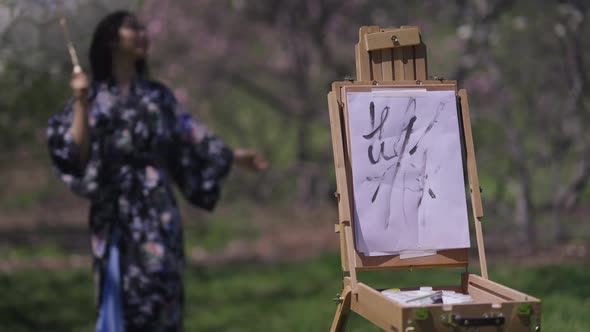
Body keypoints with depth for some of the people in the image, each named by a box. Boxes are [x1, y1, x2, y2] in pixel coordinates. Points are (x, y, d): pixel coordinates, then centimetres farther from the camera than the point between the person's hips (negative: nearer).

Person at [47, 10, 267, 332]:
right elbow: (78, 154, -6)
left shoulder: (158, 95, 14)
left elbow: (190, 142, 15)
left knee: (158, 296, -3)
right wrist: (81, 103, -13)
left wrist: (234, 156, 8)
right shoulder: (93, 96, 5)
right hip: (115, 212, -3)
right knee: (120, 298, -7)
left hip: (156, 212, 3)